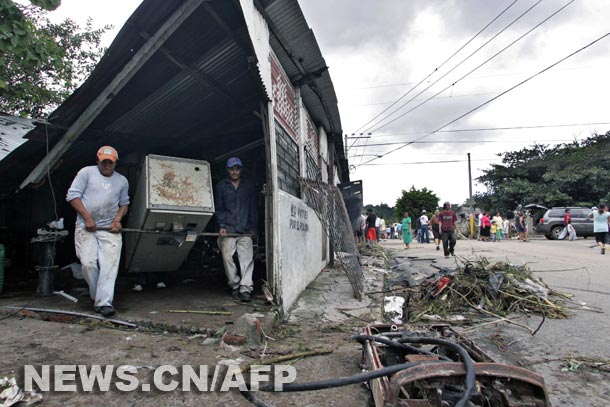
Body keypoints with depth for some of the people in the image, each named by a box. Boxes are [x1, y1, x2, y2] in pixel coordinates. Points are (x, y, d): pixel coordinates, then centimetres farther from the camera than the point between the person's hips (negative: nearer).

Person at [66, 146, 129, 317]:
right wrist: (87, 218, -9)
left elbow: (124, 204, 20)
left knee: (109, 265, -11)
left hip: (110, 229, 2)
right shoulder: (87, 172, 5)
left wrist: (117, 219, 0)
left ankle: (104, 303, -11)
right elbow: (72, 196, 0)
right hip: (86, 227, -1)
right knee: (88, 264, -8)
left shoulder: (122, 180, 14)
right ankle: (97, 297, 12)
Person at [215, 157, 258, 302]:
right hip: (228, 229, 0)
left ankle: (245, 288, -10)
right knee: (228, 257, -2)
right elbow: (219, 208, 7)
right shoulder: (221, 186, 10)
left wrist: (253, 227, 8)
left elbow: (253, 208, 13)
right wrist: (221, 226, -5)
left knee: (247, 258, -10)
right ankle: (234, 285, 13)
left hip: (245, 230, 0)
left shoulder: (249, 185, 13)